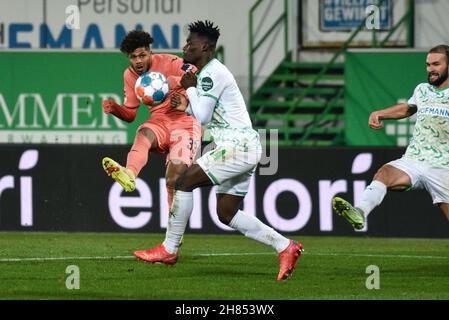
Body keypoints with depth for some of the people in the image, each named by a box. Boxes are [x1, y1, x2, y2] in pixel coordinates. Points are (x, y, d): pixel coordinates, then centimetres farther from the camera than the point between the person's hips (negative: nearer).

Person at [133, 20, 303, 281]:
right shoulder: (208, 72, 20)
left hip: (238, 145, -11)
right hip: (244, 148, 11)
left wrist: (190, 88, -2)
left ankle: (169, 250, -6)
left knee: (185, 182, -11)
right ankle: (285, 246, 8)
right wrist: (186, 107, 12)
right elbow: (208, 116, 27)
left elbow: (203, 117, -14)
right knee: (227, 214, 10)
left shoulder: (212, 73, -12)